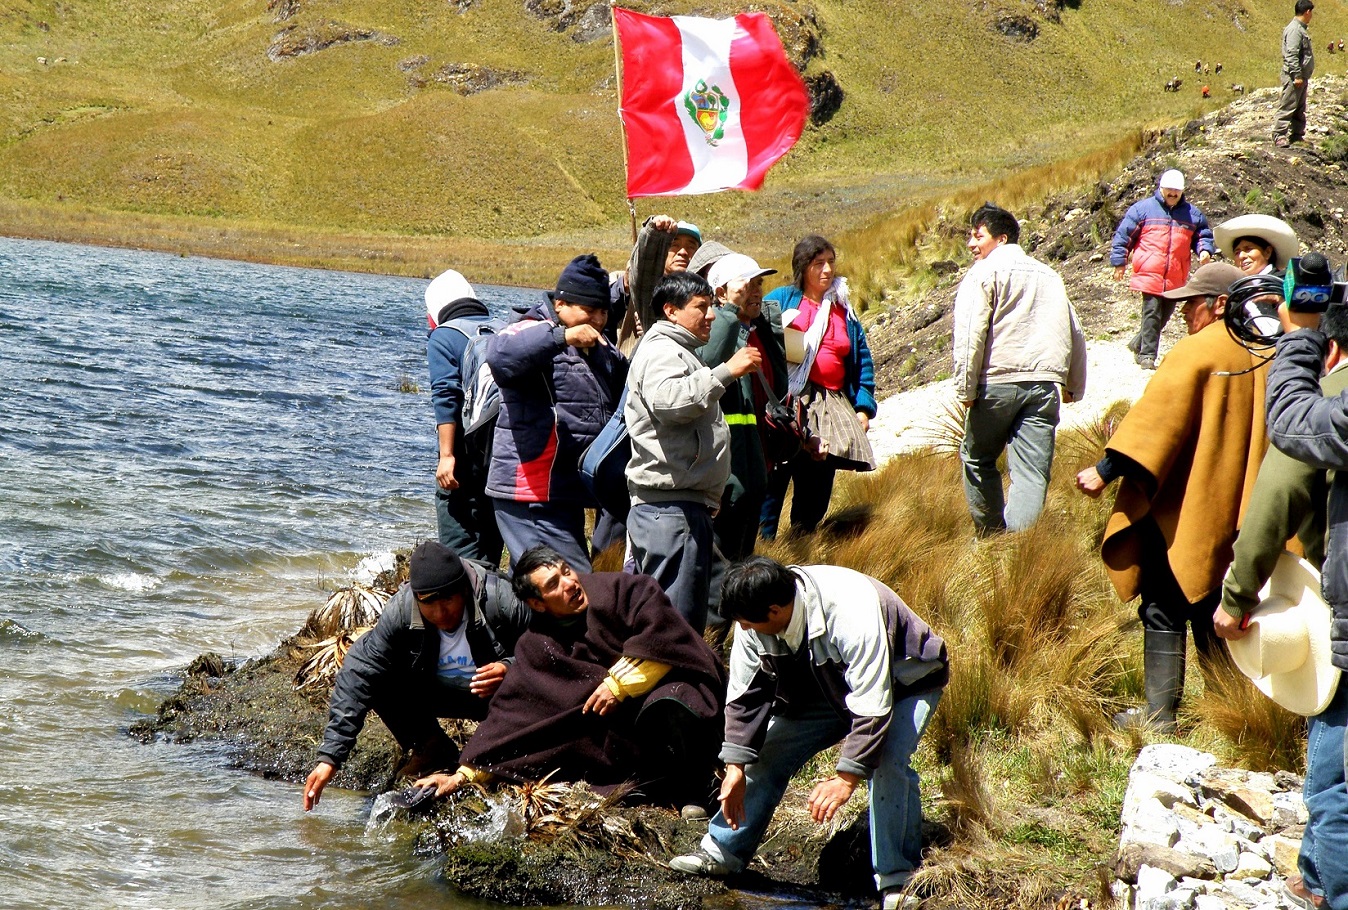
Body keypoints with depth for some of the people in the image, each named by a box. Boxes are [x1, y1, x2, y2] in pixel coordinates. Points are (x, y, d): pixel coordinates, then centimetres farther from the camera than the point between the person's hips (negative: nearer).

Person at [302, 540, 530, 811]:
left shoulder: (501, 601, -29)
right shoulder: (399, 611, -24)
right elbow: (358, 677, -26)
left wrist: (509, 669, -42)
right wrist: (329, 758, -34)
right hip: (438, 693, 3)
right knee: (379, 679, -21)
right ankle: (431, 749, 2)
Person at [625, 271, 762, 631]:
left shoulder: (679, 353, 27)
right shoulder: (661, 352, -9)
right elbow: (669, 400, -30)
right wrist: (726, 372, -29)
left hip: (684, 505, 11)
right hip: (671, 510, -11)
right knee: (676, 617, -14)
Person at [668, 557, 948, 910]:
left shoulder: (853, 613, -41)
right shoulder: (755, 622, -21)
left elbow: (872, 707, -39)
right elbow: (745, 694, -9)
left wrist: (846, 777, -41)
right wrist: (735, 765, -15)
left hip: (903, 683, -6)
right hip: (832, 685, 6)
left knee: (888, 764, -30)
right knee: (768, 750, -2)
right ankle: (722, 852, 12)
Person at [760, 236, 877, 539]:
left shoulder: (843, 311, 19)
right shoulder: (782, 300, 5)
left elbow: (863, 360, 20)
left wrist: (863, 407, 8)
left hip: (831, 406, 5)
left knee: (818, 485, 6)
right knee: (775, 477, -11)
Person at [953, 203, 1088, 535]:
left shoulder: (983, 273, 0)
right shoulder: (1049, 275, 22)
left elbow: (969, 333, -11)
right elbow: (1075, 334, 25)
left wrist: (965, 388, -10)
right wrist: (1074, 386, 32)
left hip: (997, 382, -4)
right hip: (1044, 384, 4)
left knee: (978, 459, 16)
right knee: (1033, 473, -3)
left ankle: (991, 535, 17)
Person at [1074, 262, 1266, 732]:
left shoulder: (1197, 351, -15)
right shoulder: (1265, 353, 9)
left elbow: (1155, 417, -20)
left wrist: (1107, 470, -17)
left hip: (1183, 512, -7)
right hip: (1233, 513, 7)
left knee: (1164, 610, -1)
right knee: (1213, 610, 15)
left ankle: (1160, 712, -2)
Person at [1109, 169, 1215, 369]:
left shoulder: (1192, 214, 13)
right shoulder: (1143, 208, 3)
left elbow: (1203, 235, 21)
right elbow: (1123, 235, 6)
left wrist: (1204, 250, -2)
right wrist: (1119, 262, 3)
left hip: (1175, 278, 4)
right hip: (1150, 274, -4)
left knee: (1165, 314, 11)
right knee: (1152, 314, -10)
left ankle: (1138, 344, 29)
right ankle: (1147, 355, -4)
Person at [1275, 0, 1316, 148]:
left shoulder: (1301, 29, 16)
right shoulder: (1294, 30, -16)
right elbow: (1292, 55, -22)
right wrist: (1297, 76, -24)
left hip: (1301, 76, 10)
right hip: (1294, 77, -10)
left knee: (1300, 109, 14)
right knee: (1287, 107, -9)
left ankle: (1297, 135, 20)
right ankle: (1279, 136, -8)